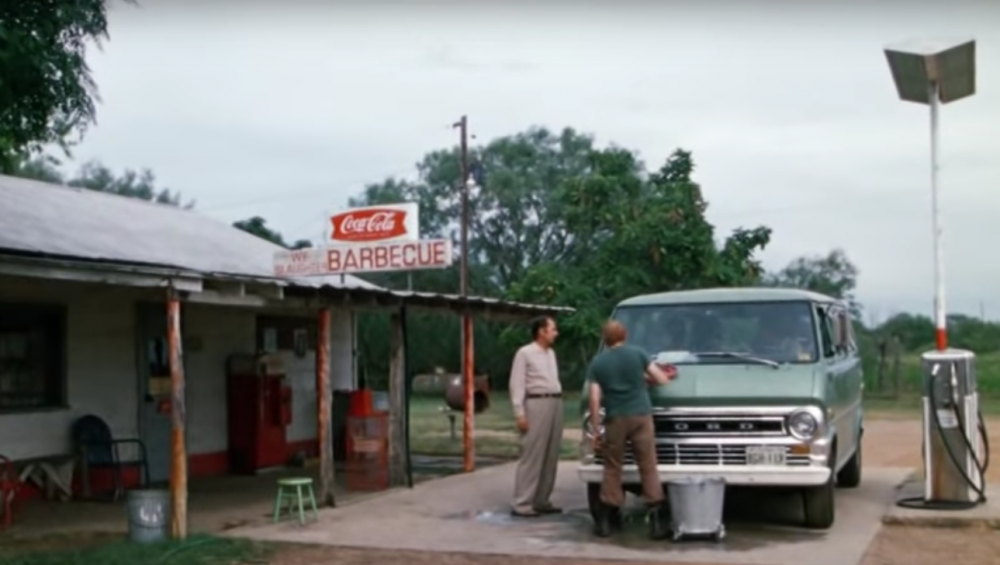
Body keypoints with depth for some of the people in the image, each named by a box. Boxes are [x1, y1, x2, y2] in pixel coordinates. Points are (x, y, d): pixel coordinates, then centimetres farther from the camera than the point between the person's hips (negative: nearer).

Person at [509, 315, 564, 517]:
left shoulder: (551, 353, 18)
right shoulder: (525, 353, -4)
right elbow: (517, 385, -9)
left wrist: (558, 402, 9)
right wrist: (520, 413, -16)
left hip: (555, 403, 8)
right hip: (537, 404, -8)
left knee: (550, 456, 7)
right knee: (532, 456, -9)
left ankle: (541, 501, 14)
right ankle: (522, 503, -7)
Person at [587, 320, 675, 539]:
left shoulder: (597, 362, 3)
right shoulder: (638, 353, 3)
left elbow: (595, 399, -2)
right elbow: (662, 380, 5)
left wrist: (595, 430, 2)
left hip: (615, 419, 1)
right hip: (641, 416, -1)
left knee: (612, 468, 10)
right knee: (648, 467, 2)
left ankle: (606, 520, 12)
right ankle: (656, 519, -1)